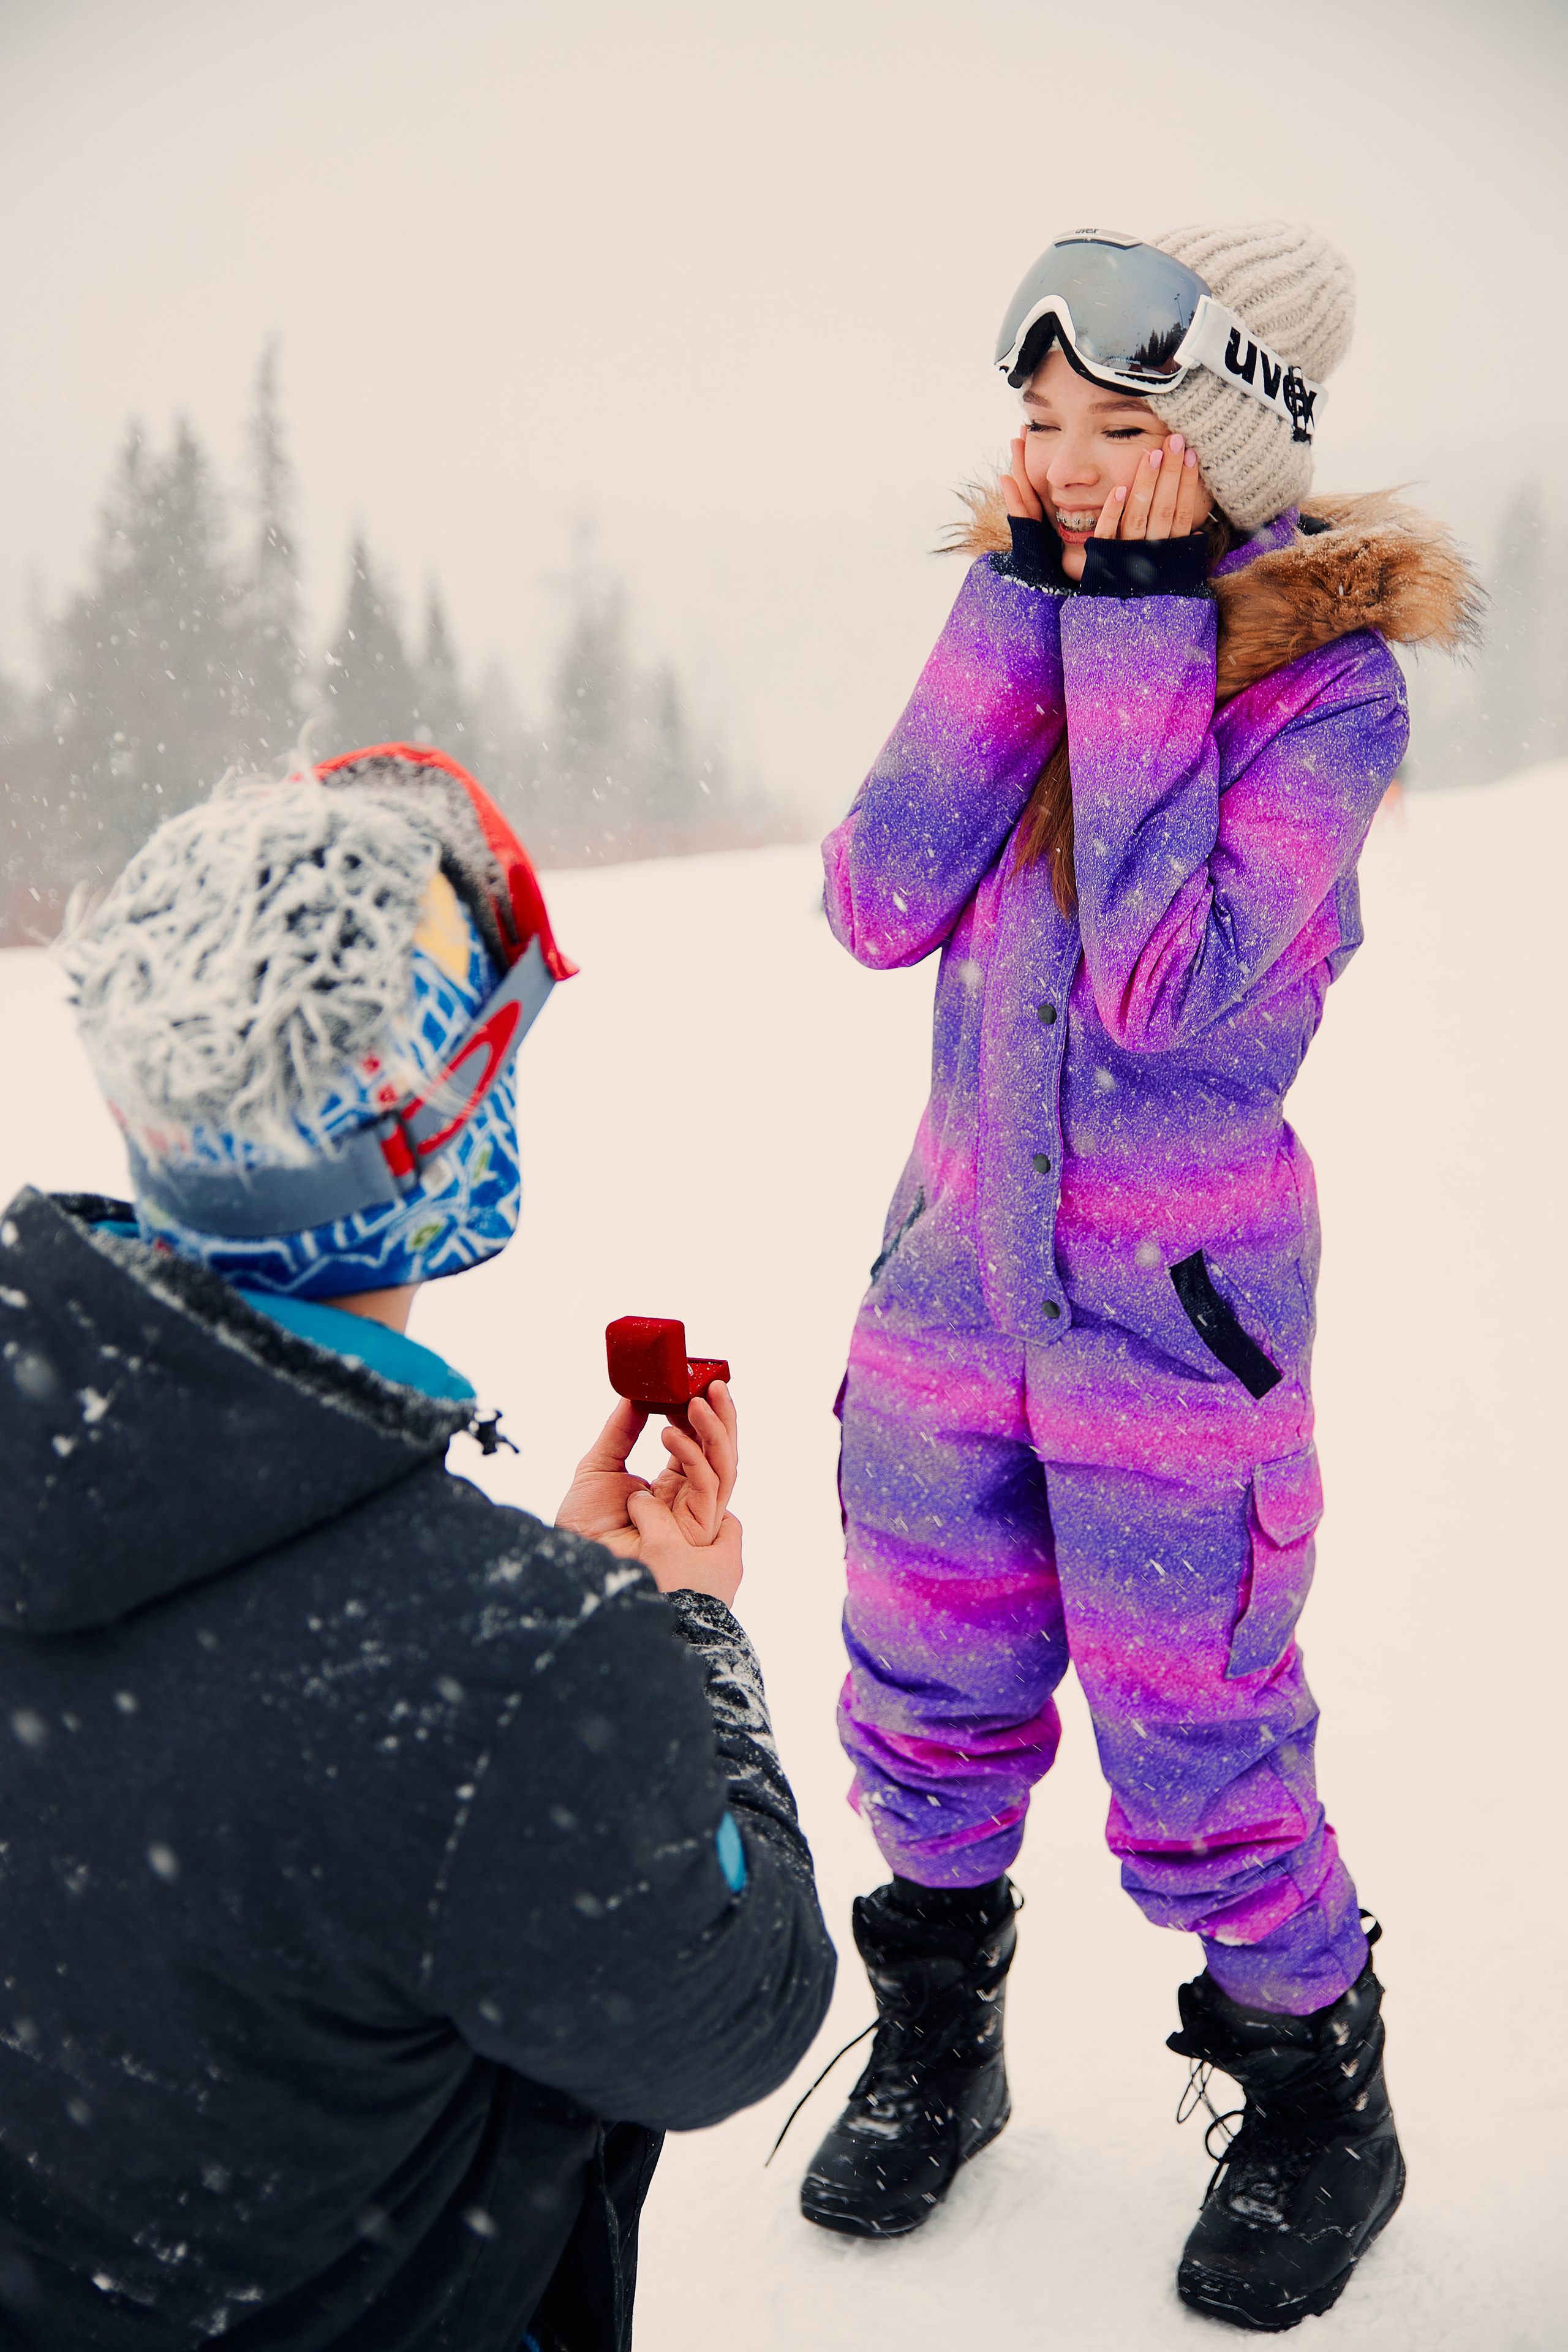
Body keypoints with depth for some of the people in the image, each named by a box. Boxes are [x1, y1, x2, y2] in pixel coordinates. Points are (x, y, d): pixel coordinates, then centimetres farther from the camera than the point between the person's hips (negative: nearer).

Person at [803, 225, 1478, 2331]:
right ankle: (938, 2040, 40)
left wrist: (1138, 642, -23)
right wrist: (1021, 615, -14)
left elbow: (1164, 989, -26)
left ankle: (1314, 2098, 31)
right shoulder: (1036, 594, 3)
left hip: (1178, 1299, -5)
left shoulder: (1328, 679, -13)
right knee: (928, 1695, 15)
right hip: (960, 1262, 5)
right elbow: (879, 905, -10)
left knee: (1193, 1742, 4)